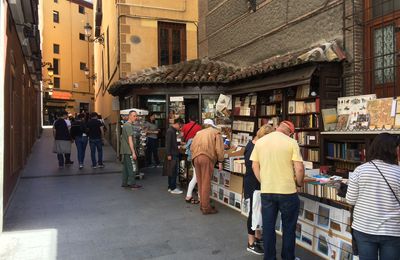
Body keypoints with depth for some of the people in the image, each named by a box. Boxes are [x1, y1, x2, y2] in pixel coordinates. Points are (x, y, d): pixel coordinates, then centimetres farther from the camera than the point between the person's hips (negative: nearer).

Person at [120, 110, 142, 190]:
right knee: (132, 167, -3)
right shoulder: (129, 125, -15)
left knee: (126, 167, 14)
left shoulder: (125, 124, 16)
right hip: (129, 151, -10)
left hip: (125, 151, 10)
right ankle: (132, 184, 2)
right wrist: (133, 152, -21)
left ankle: (124, 183, 20)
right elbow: (130, 139, -20)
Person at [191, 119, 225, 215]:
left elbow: (192, 147, 18)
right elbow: (219, 148, -1)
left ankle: (202, 204, 24)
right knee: (206, 183, -1)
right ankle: (206, 207, 3)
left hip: (195, 157, 5)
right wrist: (220, 162, 1)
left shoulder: (199, 132, 26)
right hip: (207, 157, -5)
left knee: (200, 182, 14)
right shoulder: (216, 132, 13)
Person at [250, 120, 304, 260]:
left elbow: (255, 166, 6)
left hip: (266, 191, 3)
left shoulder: (260, 142, 2)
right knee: (288, 228, 14)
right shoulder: (291, 142, -9)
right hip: (287, 191, -3)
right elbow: (299, 168, -13)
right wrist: (299, 183, 6)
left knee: (268, 227, 14)